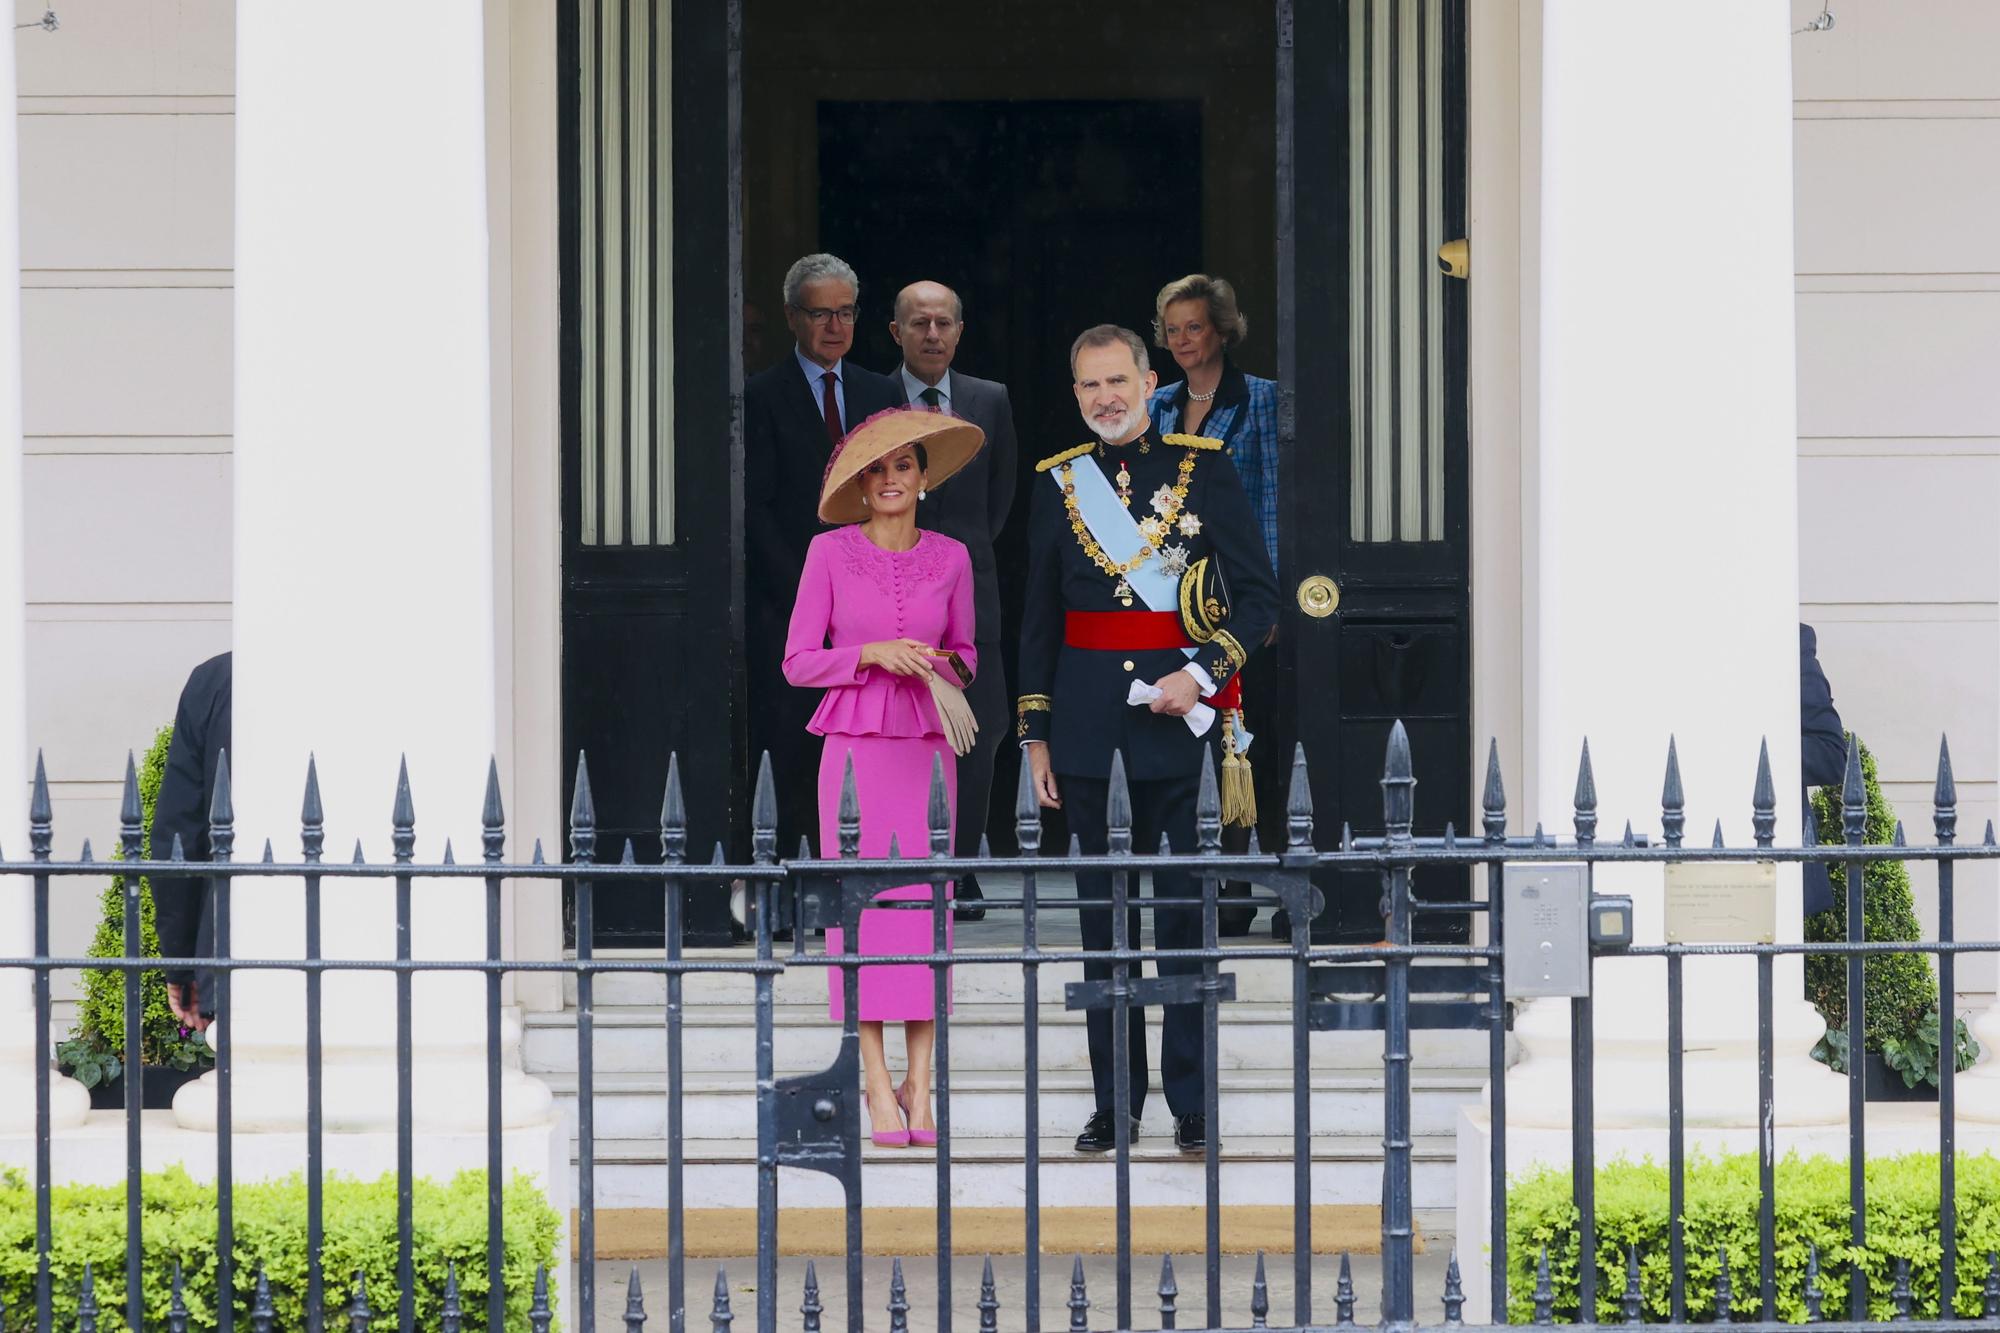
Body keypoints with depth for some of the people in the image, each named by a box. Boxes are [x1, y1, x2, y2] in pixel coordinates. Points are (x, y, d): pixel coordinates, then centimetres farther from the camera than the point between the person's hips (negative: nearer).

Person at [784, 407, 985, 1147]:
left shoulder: (950, 558, 7)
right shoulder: (830, 552, 0)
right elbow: (798, 662, 1)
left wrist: (947, 665, -4)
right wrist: (872, 654, -14)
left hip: (926, 748, 2)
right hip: (854, 746, -2)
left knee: (929, 906, -2)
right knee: (862, 905, -5)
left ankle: (920, 1086, 1)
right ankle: (877, 1086, -2)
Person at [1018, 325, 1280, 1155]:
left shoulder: (1205, 469, 1)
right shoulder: (1058, 483, 10)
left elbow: (1257, 594, 1)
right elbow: (1038, 619, 13)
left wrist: (1202, 674, -13)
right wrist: (1035, 735, 9)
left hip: (1177, 710, -3)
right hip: (1088, 715, 3)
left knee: (1184, 902, -2)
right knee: (1100, 907, 4)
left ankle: (1190, 1100, 4)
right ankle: (1113, 1100, 10)